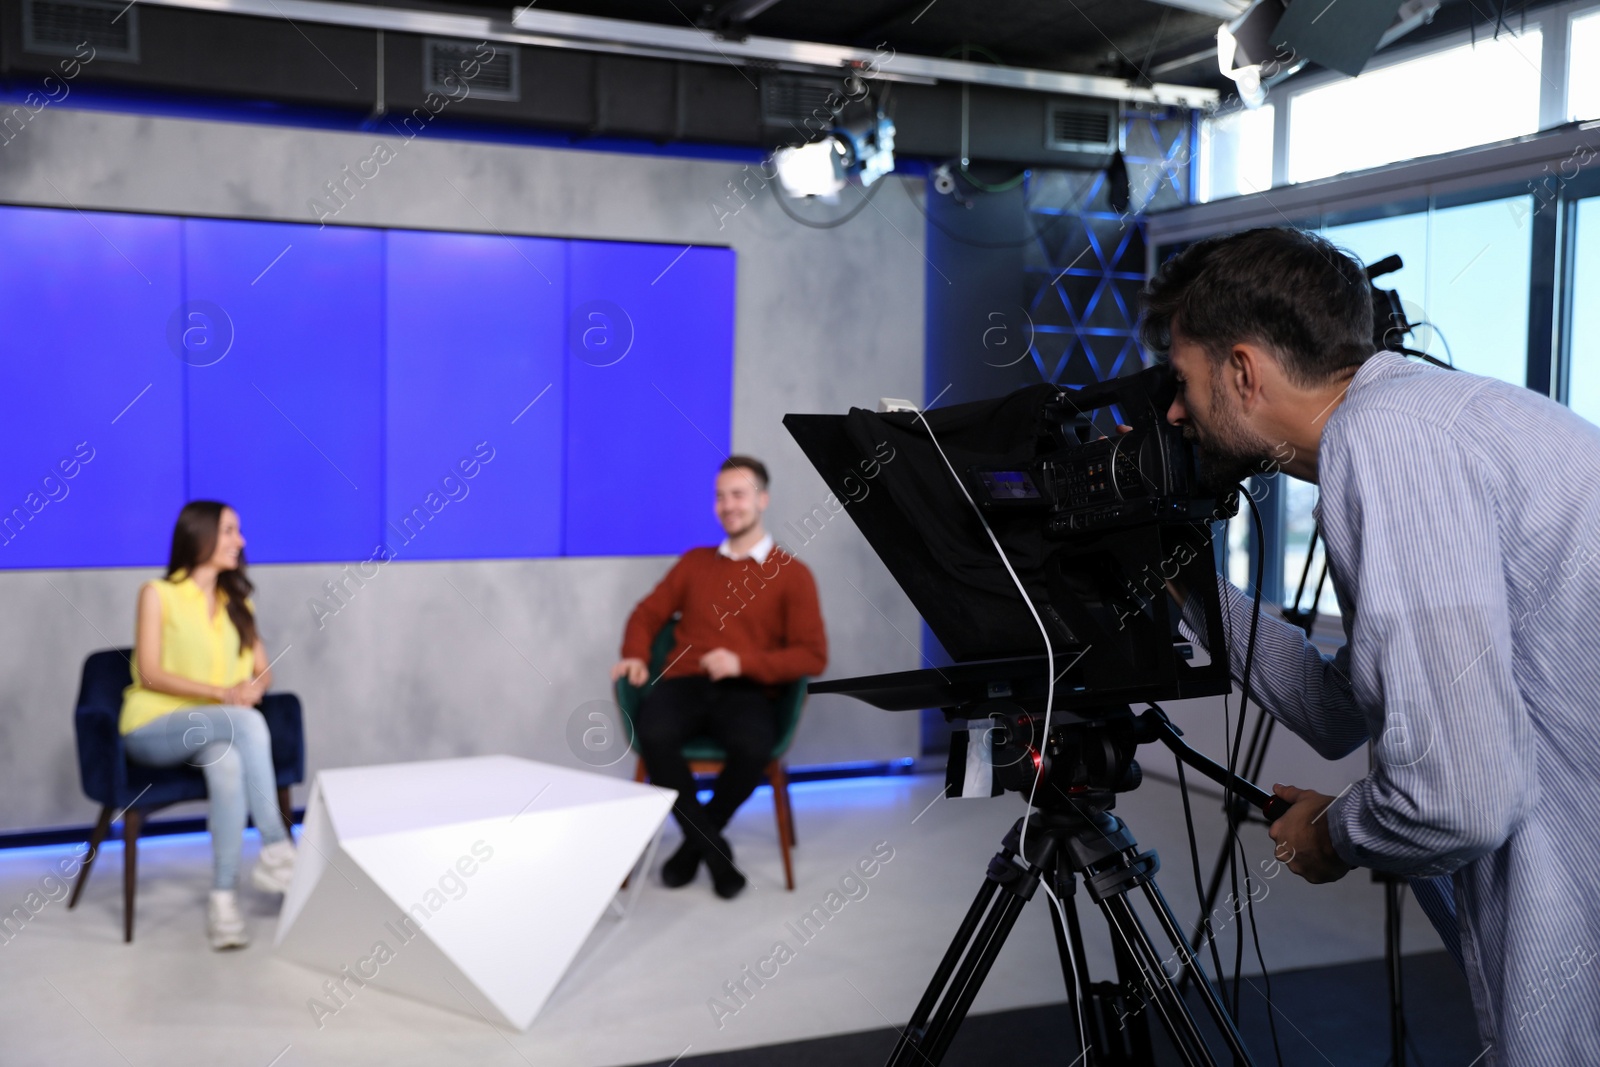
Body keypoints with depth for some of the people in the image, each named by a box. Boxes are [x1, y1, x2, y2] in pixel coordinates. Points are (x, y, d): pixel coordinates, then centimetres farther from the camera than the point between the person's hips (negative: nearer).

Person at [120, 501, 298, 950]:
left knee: (228, 762, -35)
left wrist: (253, 687, -14)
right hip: (154, 728, -4)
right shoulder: (158, 594, 0)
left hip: (217, 729, 4)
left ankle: (223, 897, -35)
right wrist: (221, 693, -21)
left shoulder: (237, 602, 17)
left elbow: (263, 669, 12)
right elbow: (149, 674, -10)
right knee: (248, 724, -34)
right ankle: (275, 847, -33)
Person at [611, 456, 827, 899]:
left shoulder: (792, 574, 8)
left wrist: (744, 662, -13)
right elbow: (648, 613, 23)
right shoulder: (694, 562, 21)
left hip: (747, 692, -2)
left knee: (753, 747, -36)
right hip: (684, 683, 2)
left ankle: (695, 843, -7)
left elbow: (813, 656, 1)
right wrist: (635, 656, 1)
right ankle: (713, 849, -14)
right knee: (652, 734, -33)